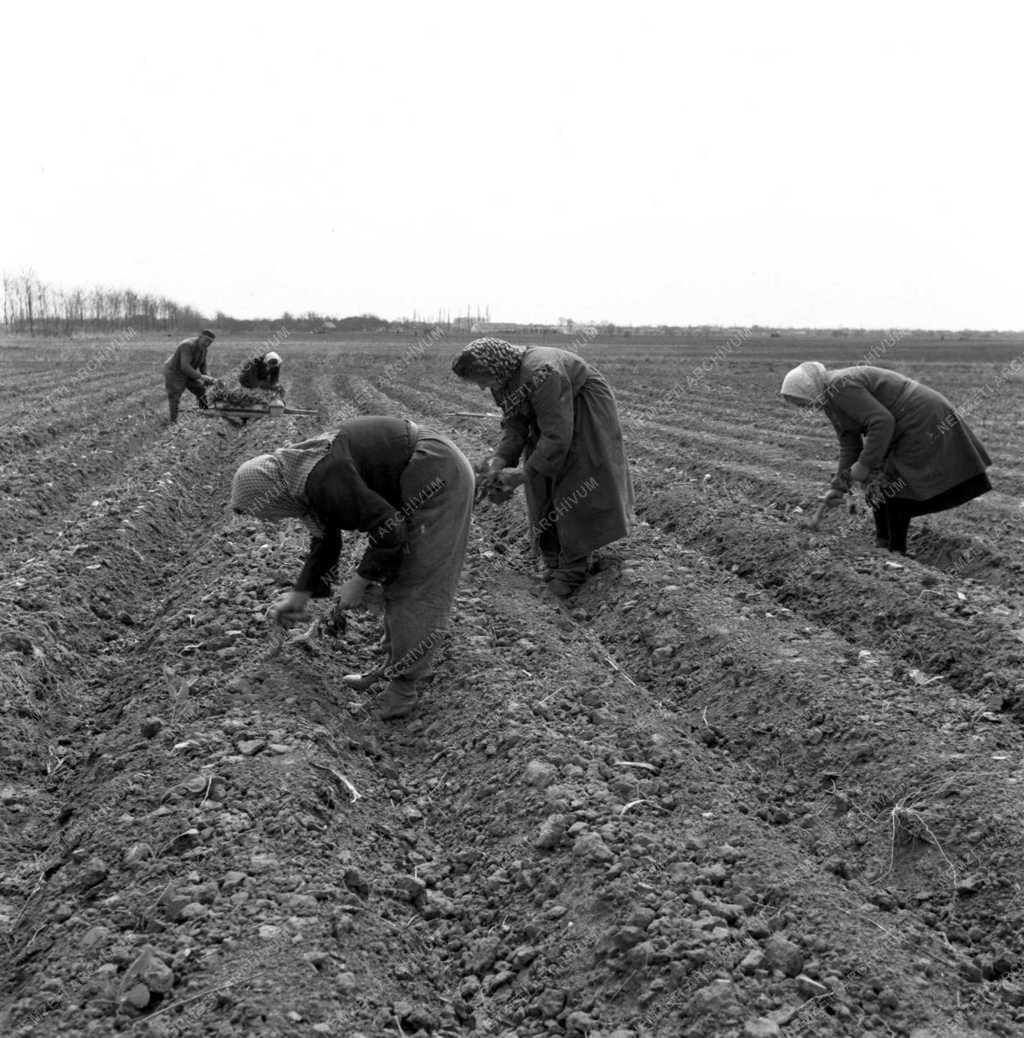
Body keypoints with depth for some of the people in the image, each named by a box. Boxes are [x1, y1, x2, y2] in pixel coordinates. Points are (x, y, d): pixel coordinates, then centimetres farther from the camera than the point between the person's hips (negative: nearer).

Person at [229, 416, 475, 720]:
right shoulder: (302, 474, 6)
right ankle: (397, 668, 26)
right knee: (397, 577, 16)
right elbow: (325, 541, 18)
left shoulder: (325, 479, -27)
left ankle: (404, 684, 2)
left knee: (417, 584, -5)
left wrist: (359, 581, -13)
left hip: (434, 475, -10)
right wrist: (300, 595, 16)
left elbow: (388, 530, -25)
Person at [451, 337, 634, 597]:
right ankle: (553, 558, 9)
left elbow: (557, 436, -36)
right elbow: (514, 425, -4)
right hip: (552, 415, 8)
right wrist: (500, 459, -21)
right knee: (542, 487, 1)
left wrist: (525, 473, -32)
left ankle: (573, 568, 1)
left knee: (575, 489, -7)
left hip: (586, 415, -8)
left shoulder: (540, 375, -37)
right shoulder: (504, 379, -9)